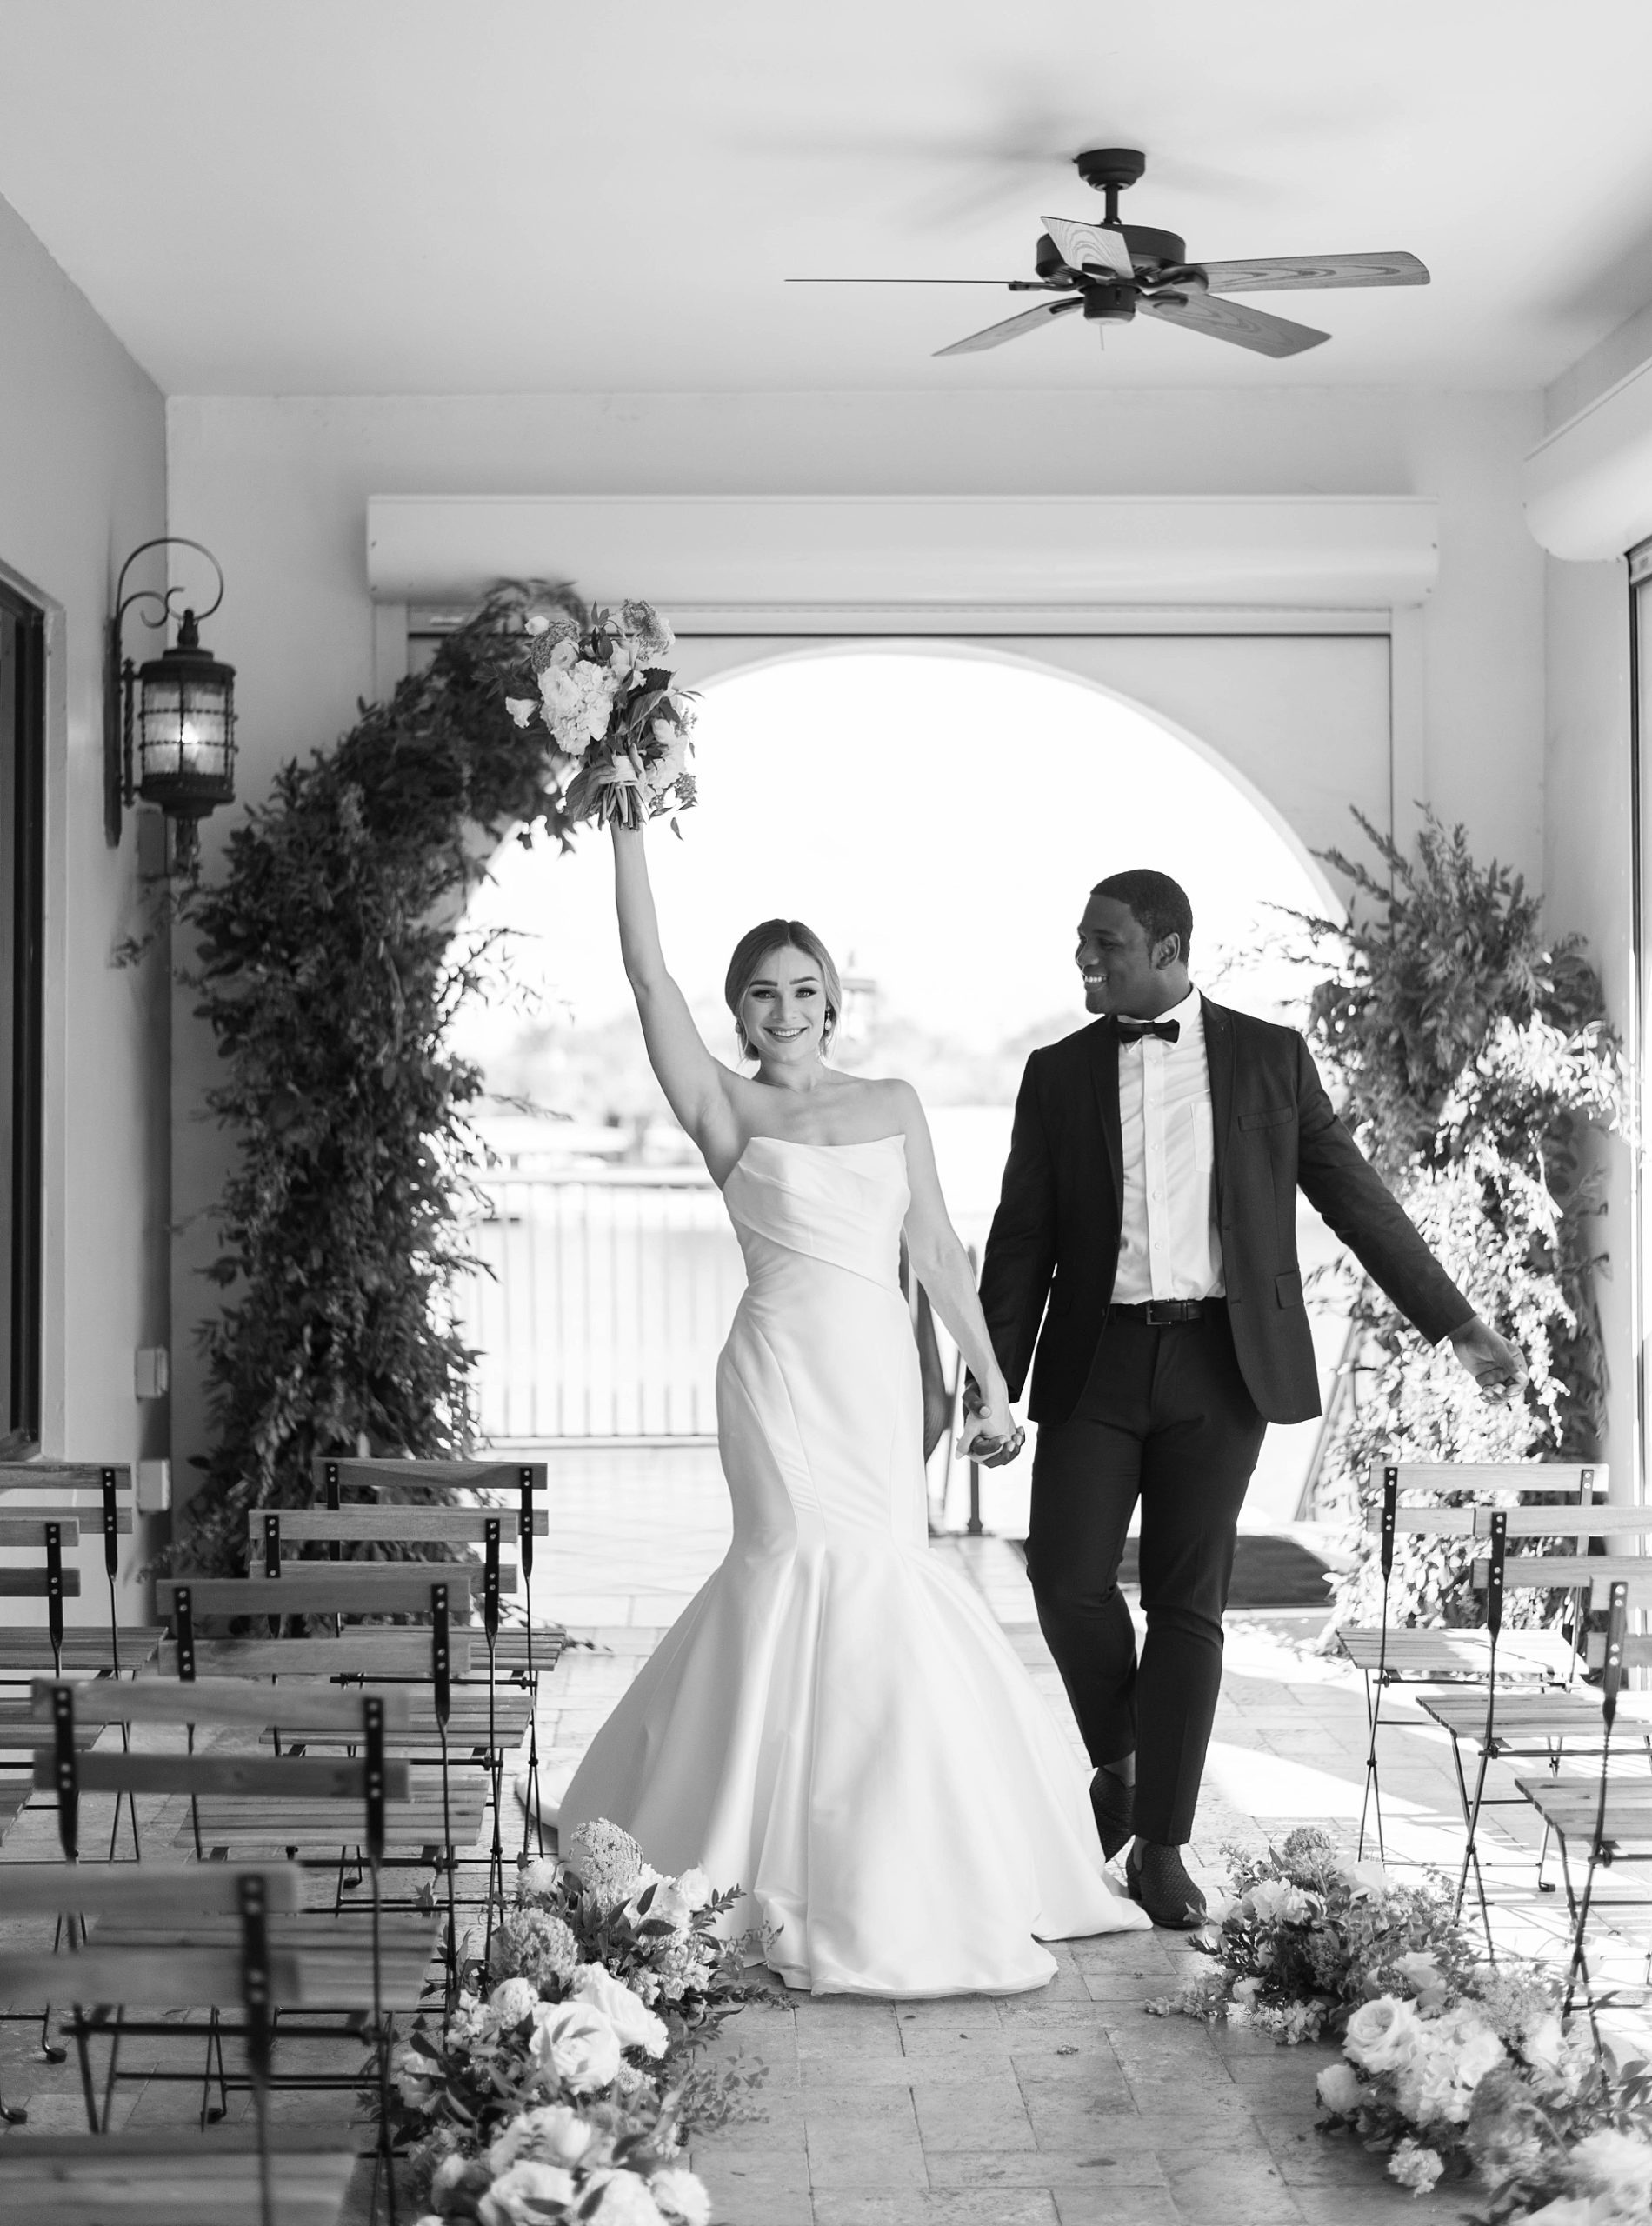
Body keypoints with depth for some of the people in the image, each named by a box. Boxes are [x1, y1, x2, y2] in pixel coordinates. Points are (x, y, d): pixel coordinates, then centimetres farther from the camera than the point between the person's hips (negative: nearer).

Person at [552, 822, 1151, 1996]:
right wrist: (629, 827, -8)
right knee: (836, 1591, -8)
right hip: (788, 1368, -3)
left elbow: (938, 1248, 13)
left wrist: (992, 1377, 10)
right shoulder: (726, 1107, 4)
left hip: (881, 1375, 4)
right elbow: (648, 971, -4)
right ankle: (856, 1899, 2)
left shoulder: (894, 1102, 13)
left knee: (794, 1586, 6)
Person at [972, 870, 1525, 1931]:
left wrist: (1459, 1324, 5)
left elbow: (1354, 1196, 7)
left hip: (1221, 1362, -1)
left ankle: (1162, 1846, 8)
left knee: (1189, 1603, -1)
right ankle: (1118, 1759, 21)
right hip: (1096, 1360, 1)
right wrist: (993, 1383, -1)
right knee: (1068, 1581, -7)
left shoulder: (1270, 1056, 5)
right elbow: (1022, 1239, 7)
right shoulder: (1058, 1074, 9)